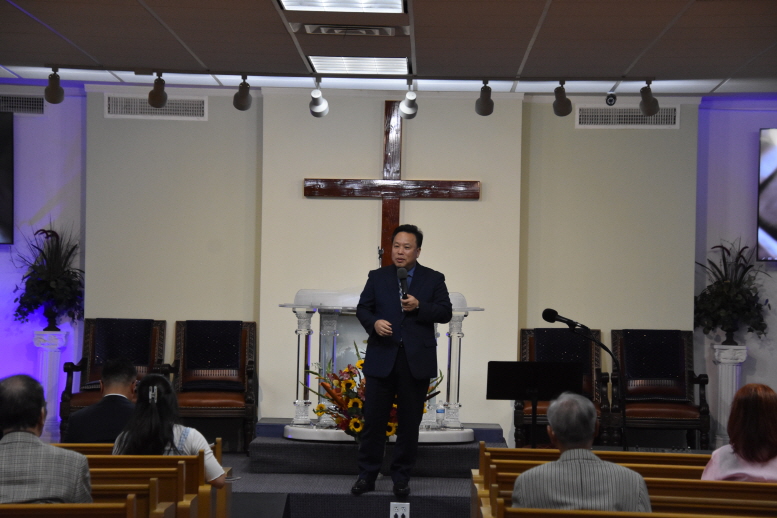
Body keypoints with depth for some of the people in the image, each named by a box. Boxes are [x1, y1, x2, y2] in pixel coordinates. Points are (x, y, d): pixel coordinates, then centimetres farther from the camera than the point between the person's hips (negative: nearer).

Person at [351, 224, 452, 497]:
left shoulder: (434, 279, 6)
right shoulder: (377, 277, 9)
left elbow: (445, 312, 0)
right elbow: (362, 308, 7)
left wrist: (419, 307, -15)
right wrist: (373, 322, -13)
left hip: (416, 361, 0)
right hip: (381, 359, 1)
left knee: (409, 422, 5)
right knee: (373, 419, 1)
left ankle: (401, 478, 15)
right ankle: (367, 475, 10)